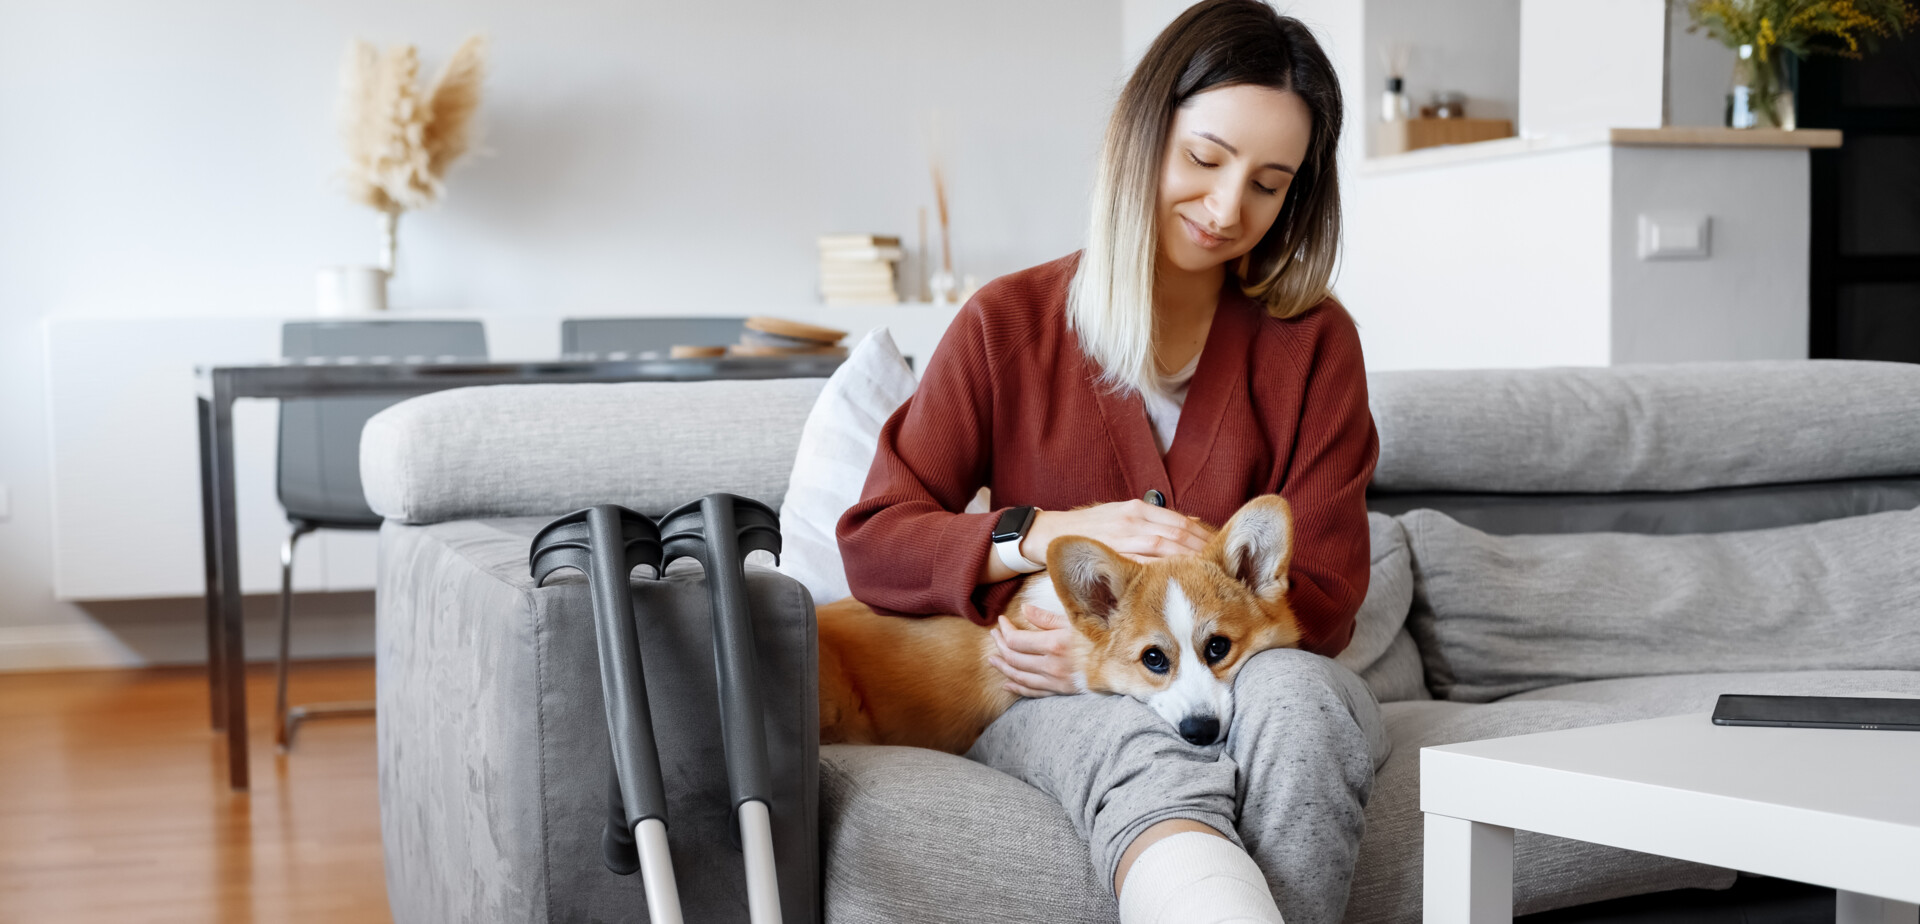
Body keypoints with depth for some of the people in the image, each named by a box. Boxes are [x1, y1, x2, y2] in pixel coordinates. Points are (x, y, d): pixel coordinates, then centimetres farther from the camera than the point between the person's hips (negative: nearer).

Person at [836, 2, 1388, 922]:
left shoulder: (1313, 342, 5)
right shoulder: (1009, 324, 4)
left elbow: (1320, 598, 1)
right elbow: (874, 545, 2)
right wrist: (1050, 532, -15)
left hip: (1253, 675, 2)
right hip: (1053, 699, -1)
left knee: (1292, 694, -36)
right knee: (1152, 753, -37)